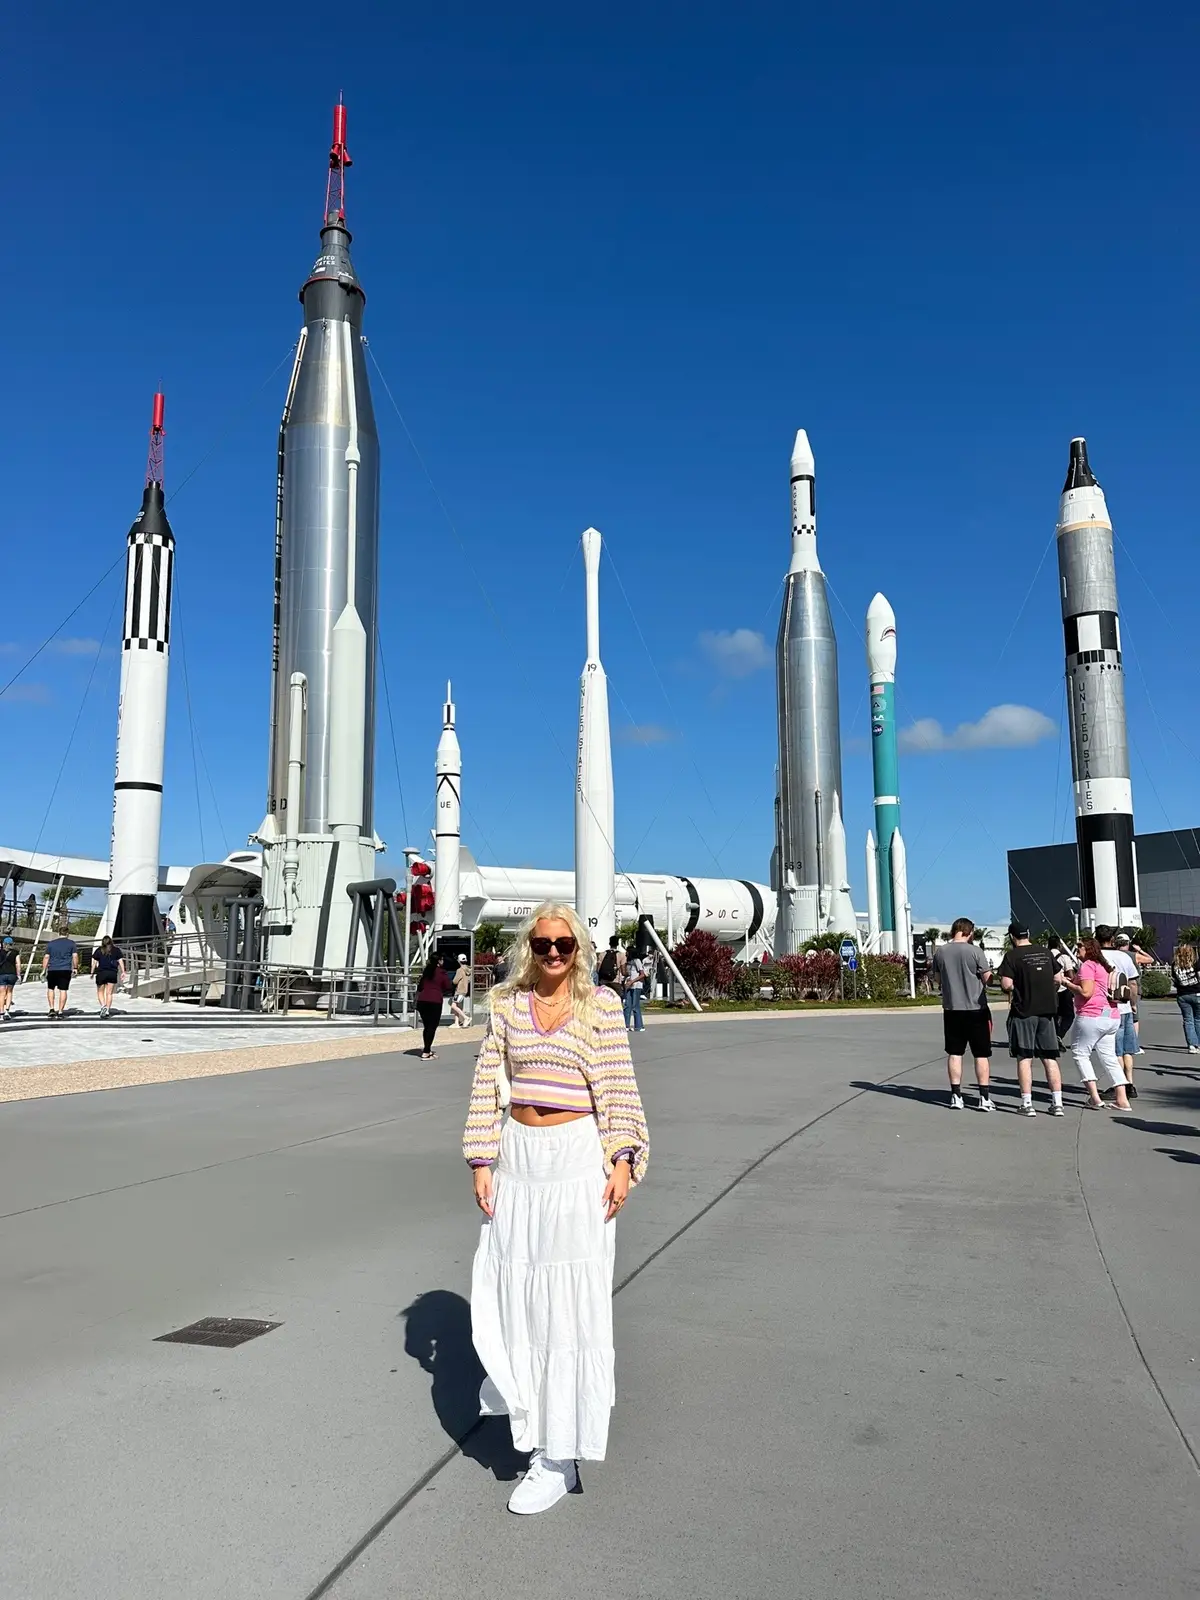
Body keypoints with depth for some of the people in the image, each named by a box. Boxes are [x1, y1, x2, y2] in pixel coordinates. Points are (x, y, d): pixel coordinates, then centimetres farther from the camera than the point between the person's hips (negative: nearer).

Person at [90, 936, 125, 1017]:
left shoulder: (99, 950, 4)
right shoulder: (116, 950, 7)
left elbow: (94, 962, 0)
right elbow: (120, 961, 2)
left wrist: (92, 973, 6)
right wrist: (123, 972, 2)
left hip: (101, 973, -1)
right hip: (112, 973, 1)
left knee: (100, 992, 11)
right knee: (109, 993, 7)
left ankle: (103, 1006, -10)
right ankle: (107, 1010, 4)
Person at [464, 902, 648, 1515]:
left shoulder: (601, 1004, -3)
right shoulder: (509, 1005, 6)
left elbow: (618, 1088, -4)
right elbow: (487, 1086, 6)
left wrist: (622, 1160, -11)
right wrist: (482, 1162, 1)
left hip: (578, 1158, -4)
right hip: (518, 1157, 4)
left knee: (570, 1301, 1)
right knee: (515, 1292, 11)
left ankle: (559, 1456, 12)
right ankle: (531, 1411, 35)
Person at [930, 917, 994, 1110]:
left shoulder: (940, 952, 1)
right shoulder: (975, 951, -12)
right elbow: (988, 979, -8)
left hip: (951, 1009, 3)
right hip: (976, 1008, -3)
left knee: (954, 1053, 10)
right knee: (982, 1054, 5)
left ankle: (956, 1096, 11)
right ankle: (984, 1097, 6)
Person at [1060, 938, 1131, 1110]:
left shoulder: (1088, 965, -7)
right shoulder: (1105, 967, 21)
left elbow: (1086, 992, -16)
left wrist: (1068, 983, -4)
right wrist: (1075, 981, 23)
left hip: (1091, 1016, -9)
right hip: (1111, 1016, 9)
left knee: (1080, 1053, 3)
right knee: (1109, 1057, 9)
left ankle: (1094, 1097, -4)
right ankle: (1122, 1099, 4)